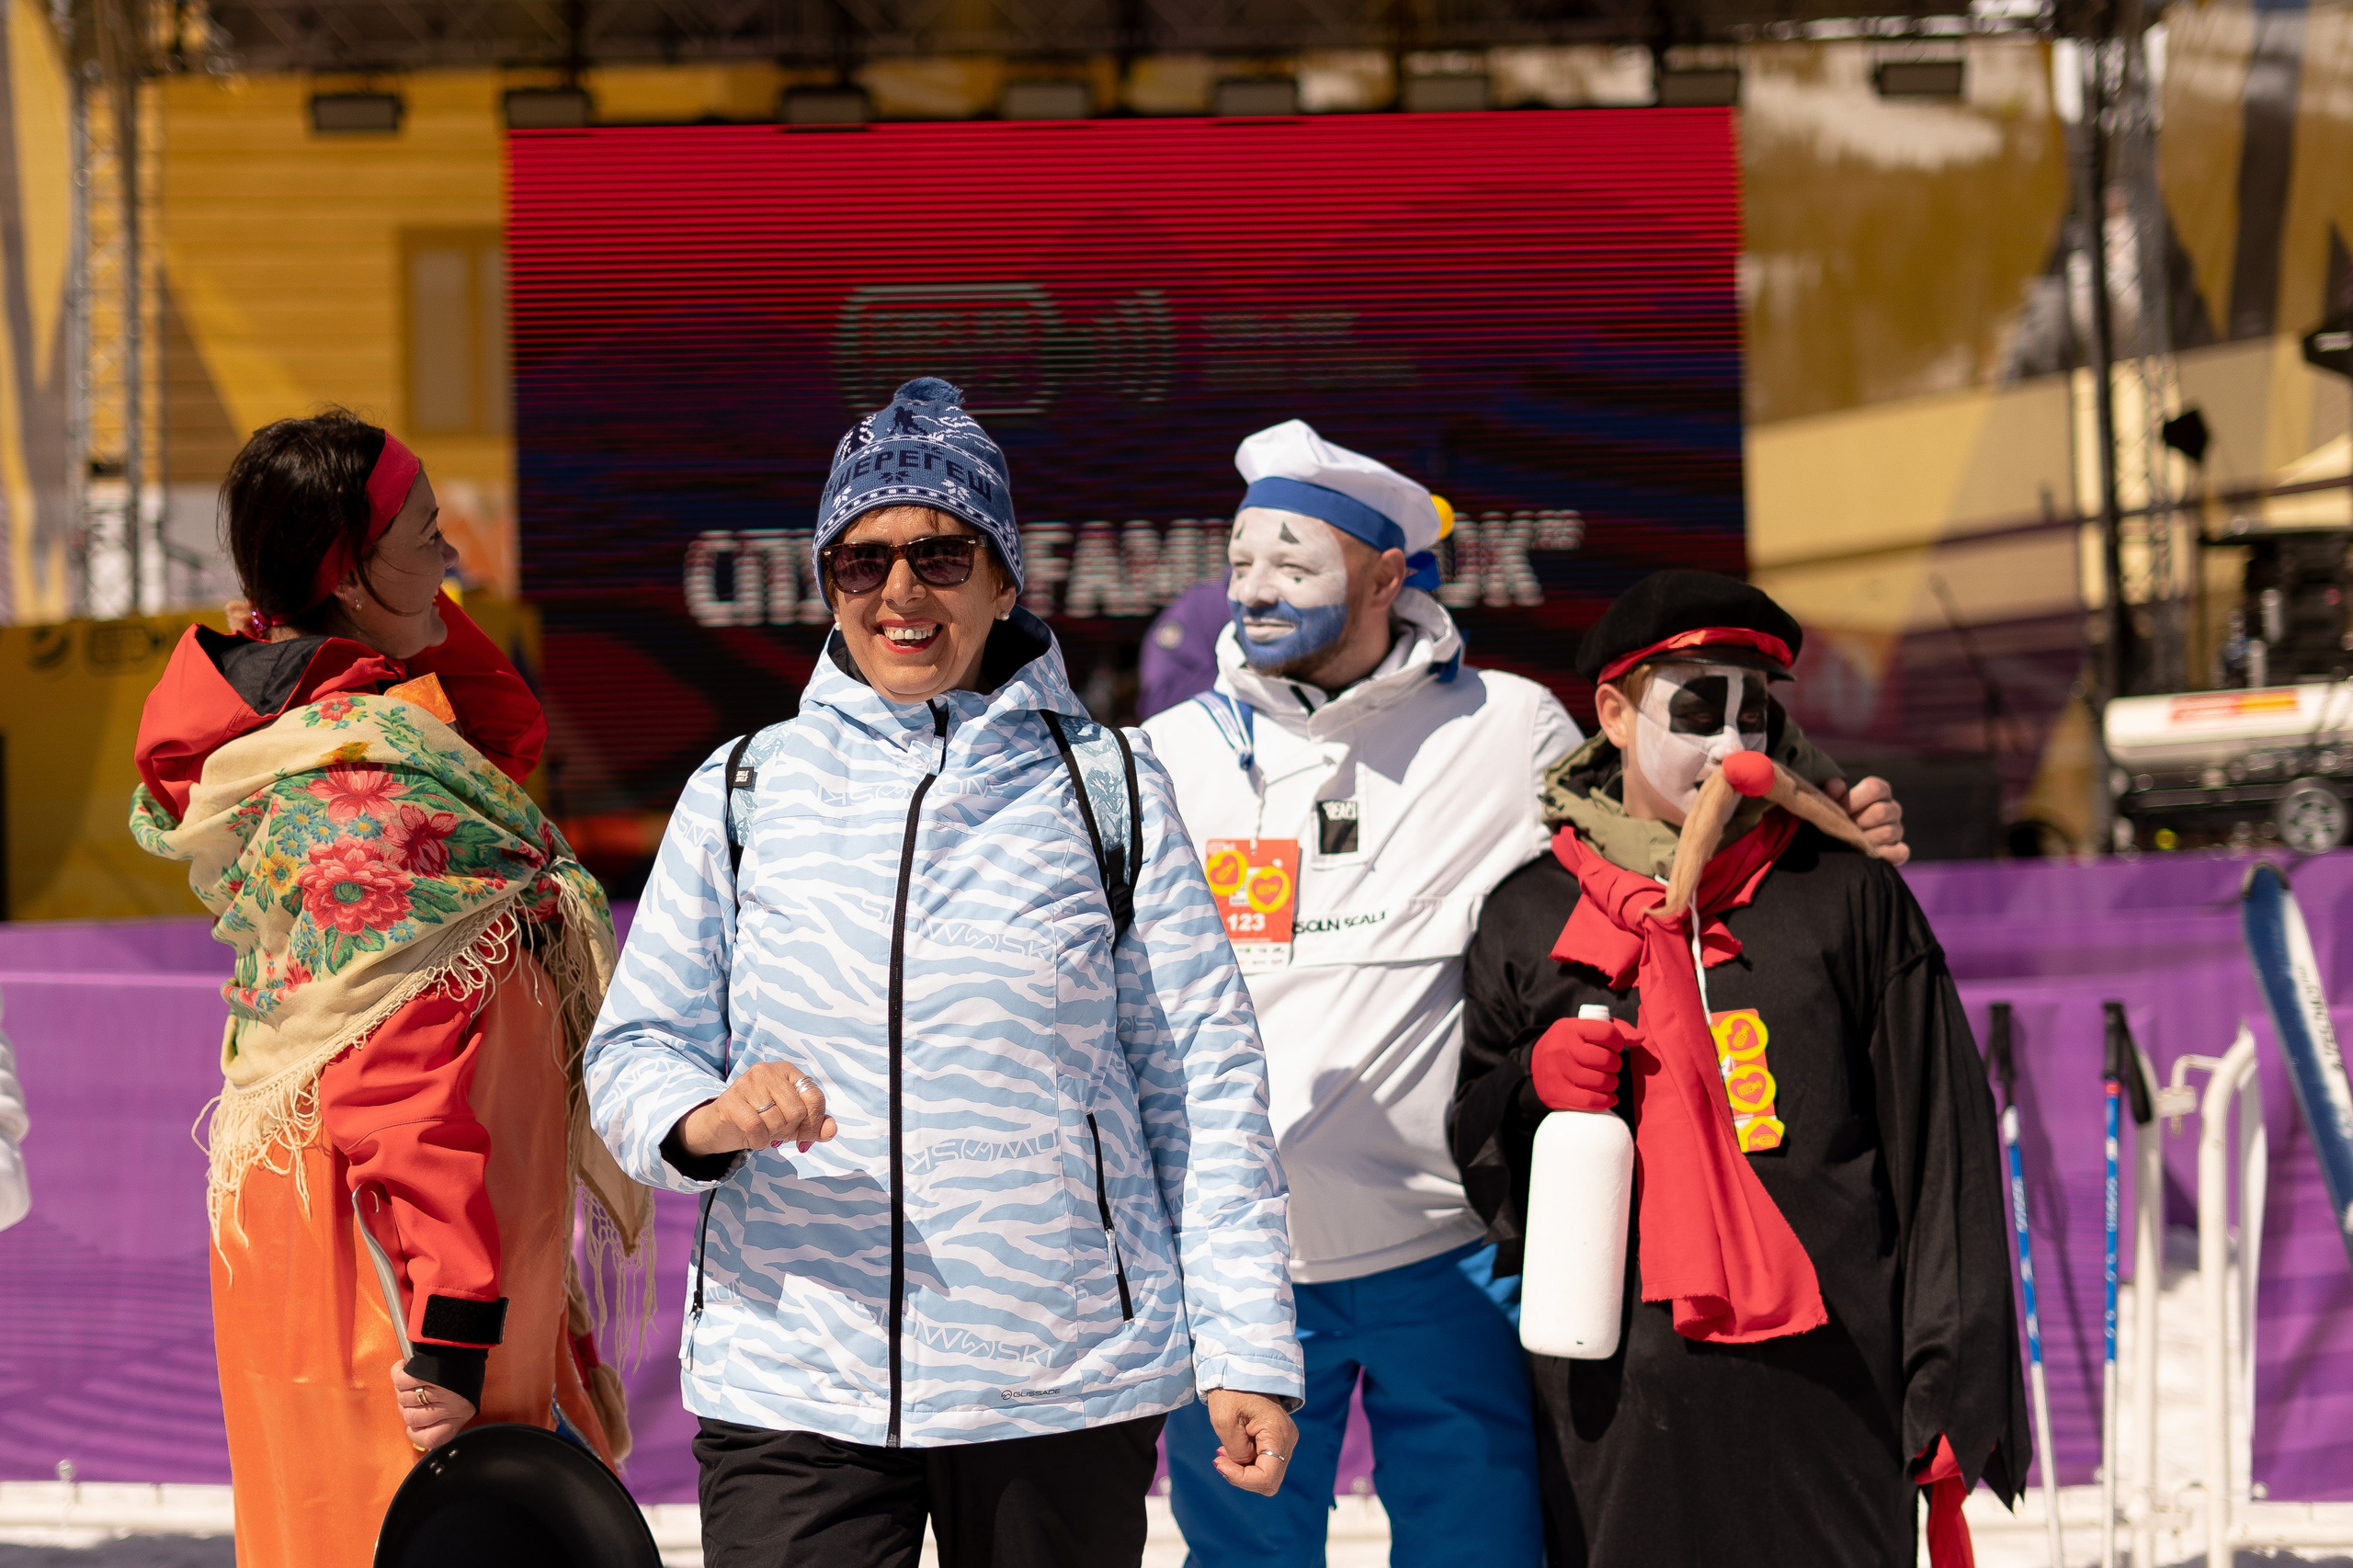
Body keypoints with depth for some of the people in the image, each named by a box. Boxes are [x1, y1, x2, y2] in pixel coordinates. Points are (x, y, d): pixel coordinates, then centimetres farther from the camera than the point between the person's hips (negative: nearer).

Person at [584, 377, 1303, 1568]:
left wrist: (1246, 1349, 0)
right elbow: (630, 1052, 10)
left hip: (1063, 1386, 0)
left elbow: (1202, 1079, 6)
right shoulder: (743, 793, 9)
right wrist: (701, 1119, -15)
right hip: (790, 1397, 0)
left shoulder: (1107, 789, 6)